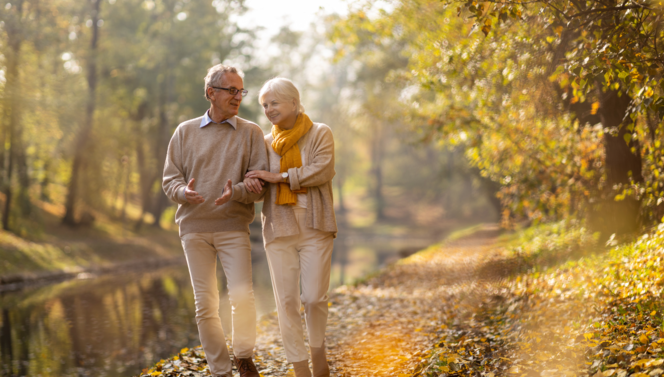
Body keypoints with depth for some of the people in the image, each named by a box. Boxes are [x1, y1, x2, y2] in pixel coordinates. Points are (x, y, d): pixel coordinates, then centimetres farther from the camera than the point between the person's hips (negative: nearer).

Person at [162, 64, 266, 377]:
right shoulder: (185, 132, 10)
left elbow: (260, 180, 0)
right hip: (194, 226, 1)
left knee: (242, 295, -16)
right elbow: (170, 178, 8)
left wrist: (237, 192, -20)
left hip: (233, 227, -1)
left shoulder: (251, 133, 7)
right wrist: (183, 191, -15)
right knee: (205, 304, 2)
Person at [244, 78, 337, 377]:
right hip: (278, 229, 2)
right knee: (286, 301, -2)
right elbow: (255, 185, 11)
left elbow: (323, 170, -13)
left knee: (314, 297, -5)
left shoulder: (319, 134, 3)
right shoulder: (266, 143, 12)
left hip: (314, 227, -2)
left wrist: (278, 177, -17)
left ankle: (318, 348, 24)